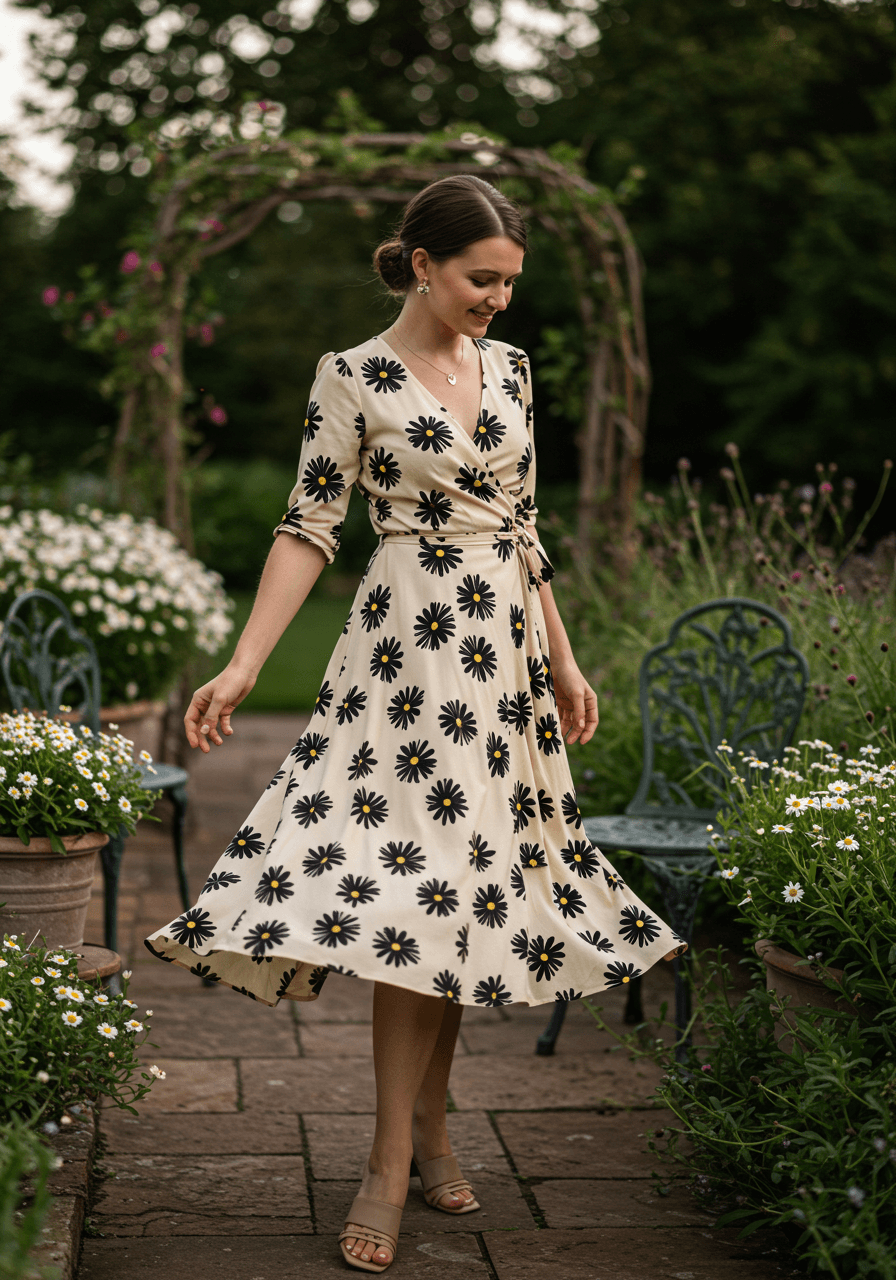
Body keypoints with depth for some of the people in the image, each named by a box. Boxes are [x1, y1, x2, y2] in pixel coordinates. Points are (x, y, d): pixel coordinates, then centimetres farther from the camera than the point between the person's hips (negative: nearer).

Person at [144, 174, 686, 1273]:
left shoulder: (509, 368, 12)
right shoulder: (355, 378, -3)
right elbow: (310, 527, -6)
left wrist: (561, 663, 16)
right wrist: (243, 665, -14)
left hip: (502, 651, 6)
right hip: (410, 648, -5)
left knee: (467, 884, 6)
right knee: (410, 882, -11)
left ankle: (428, 1126, 18)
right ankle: (392, 1165, -4)